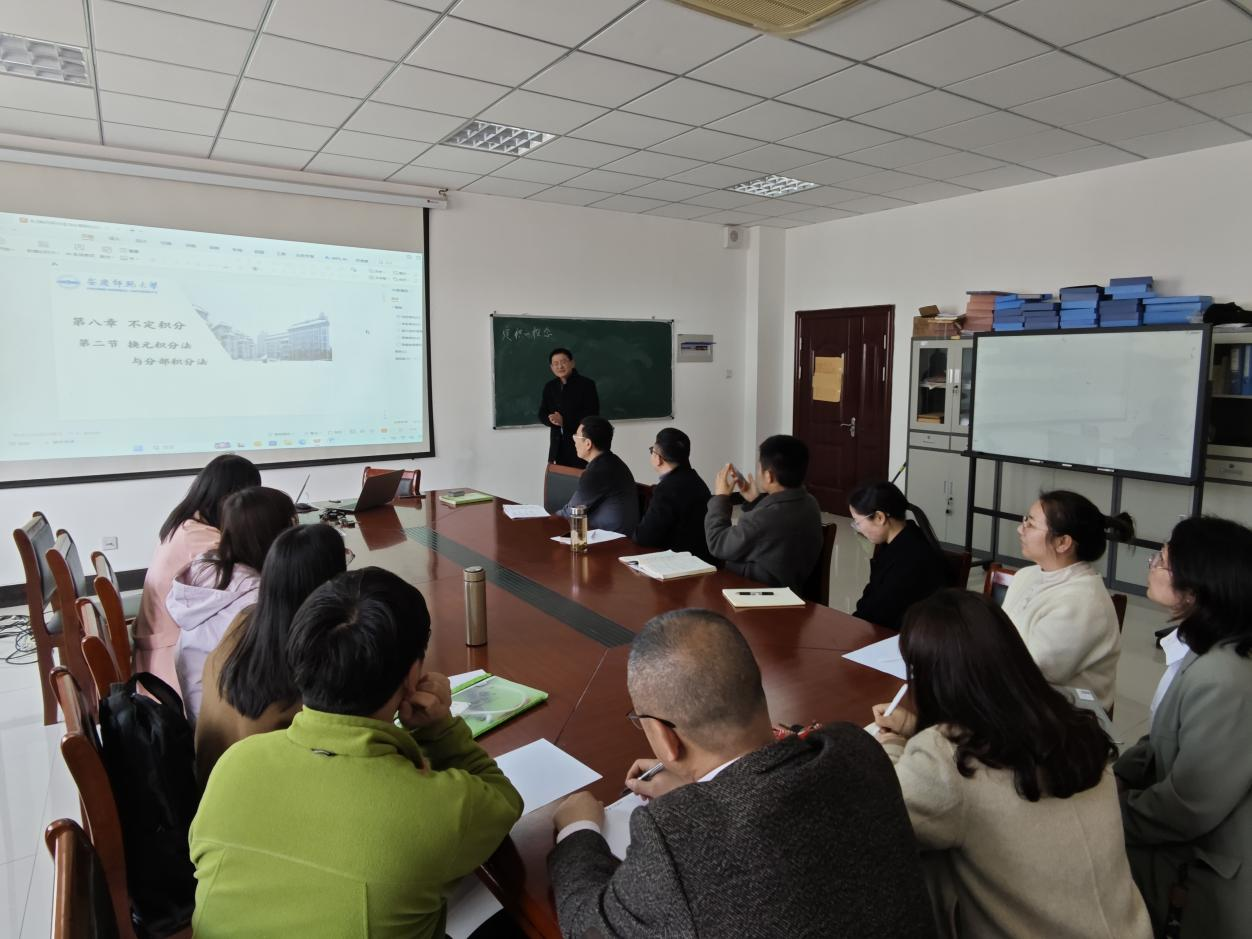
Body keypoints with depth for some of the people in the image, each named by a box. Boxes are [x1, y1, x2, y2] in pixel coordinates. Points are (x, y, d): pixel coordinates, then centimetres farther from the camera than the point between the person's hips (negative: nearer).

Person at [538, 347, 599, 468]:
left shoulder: (586, 384, -6)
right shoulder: (549, 387, 12)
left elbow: (592, 414, -13)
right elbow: (542, 414, 11)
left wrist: (564, 420, -20)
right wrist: (552, 419, -13)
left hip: (581, 445, -5)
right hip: (559, 446, 5)